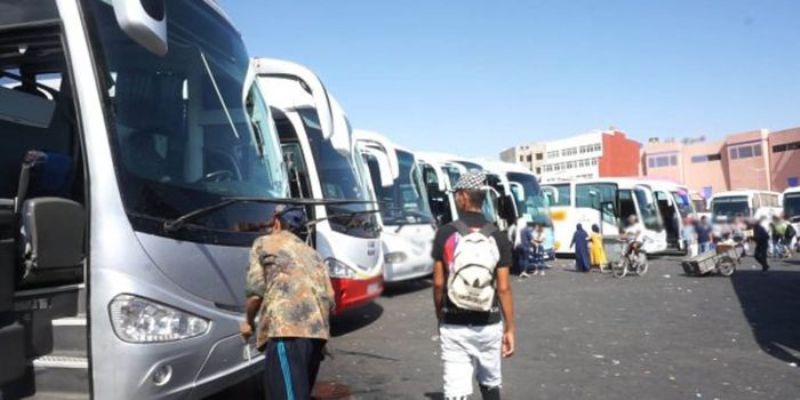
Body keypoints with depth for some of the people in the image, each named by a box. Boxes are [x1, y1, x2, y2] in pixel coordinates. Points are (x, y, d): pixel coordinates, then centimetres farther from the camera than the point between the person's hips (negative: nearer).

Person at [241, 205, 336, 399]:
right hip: (318, 330, 7)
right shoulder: (311, 253, 30)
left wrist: (249, 322, 21)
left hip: (287, 329, -7)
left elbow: (256, 293, 4)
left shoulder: (264, 243, 14)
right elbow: (330, 299, 20)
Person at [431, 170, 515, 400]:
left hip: (454, 326, -2)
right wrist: (510, 328, 2)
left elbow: (438, 284, -4)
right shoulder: (498, 238, -4)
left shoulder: (445, 234, -7)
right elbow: (503, 288, -6)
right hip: (489, 325, 2)